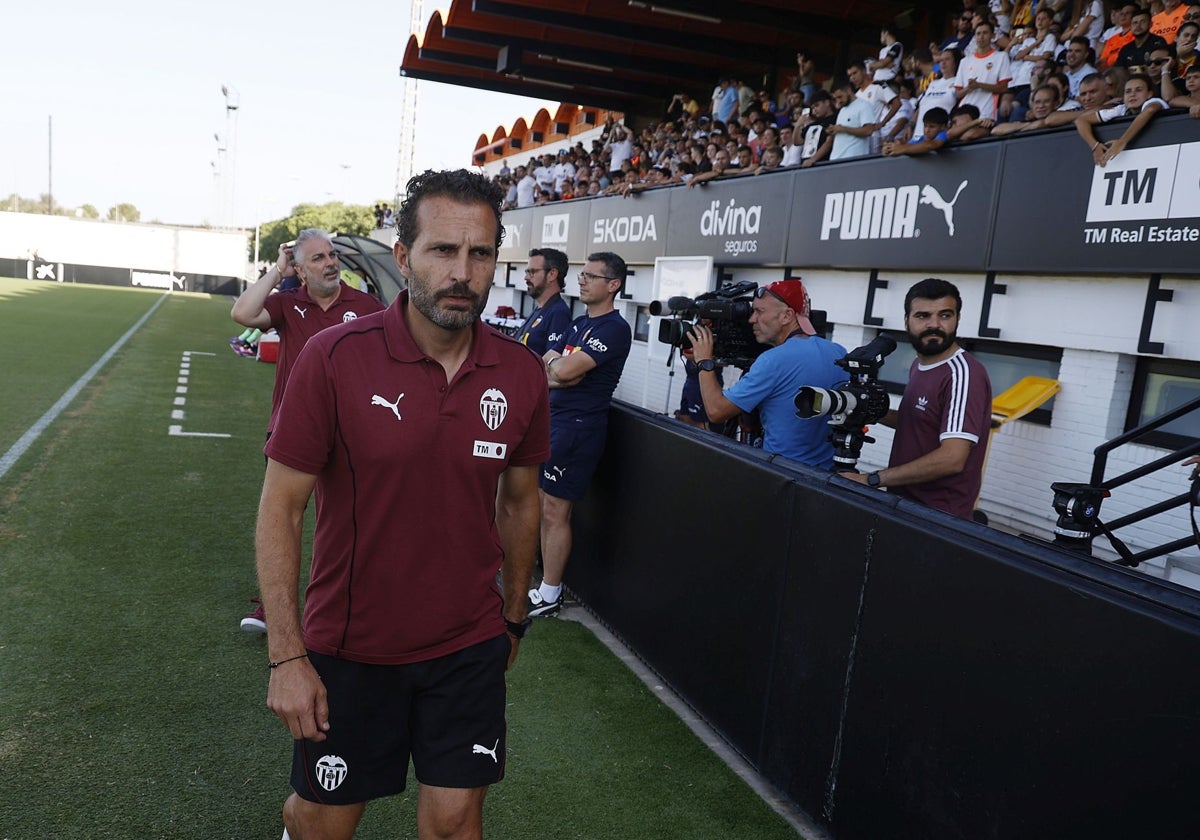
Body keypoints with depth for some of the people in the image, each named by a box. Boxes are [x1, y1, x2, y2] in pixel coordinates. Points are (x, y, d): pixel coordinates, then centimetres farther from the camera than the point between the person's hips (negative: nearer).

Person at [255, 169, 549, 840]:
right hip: (348, 650, -2)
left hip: (470, 647, 2)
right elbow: (280, 506, -11)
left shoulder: (522, 374, -7)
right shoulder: (334, 358, -16)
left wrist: (514, 618, 14)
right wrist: (286, 657, -12)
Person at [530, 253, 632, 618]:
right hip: (555, 420, 9)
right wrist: (560, 367, -10)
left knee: (555, 512, -3)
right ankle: (546, 583, 24)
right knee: (544, 508, 13)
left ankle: (549, 595, 9)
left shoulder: (614, 328, -12)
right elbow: (545, 371, 10)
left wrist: (554, 362, -1)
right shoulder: (579, 324, 17)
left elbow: (564, 371, -22)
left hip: (579, 427, -9)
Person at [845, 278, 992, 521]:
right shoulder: (919, 365, 7)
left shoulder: (963, 373, -20)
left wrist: (871, 479, -24)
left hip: (939, 518, -7)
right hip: (904, 505, 8)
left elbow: (951, 459, -27)